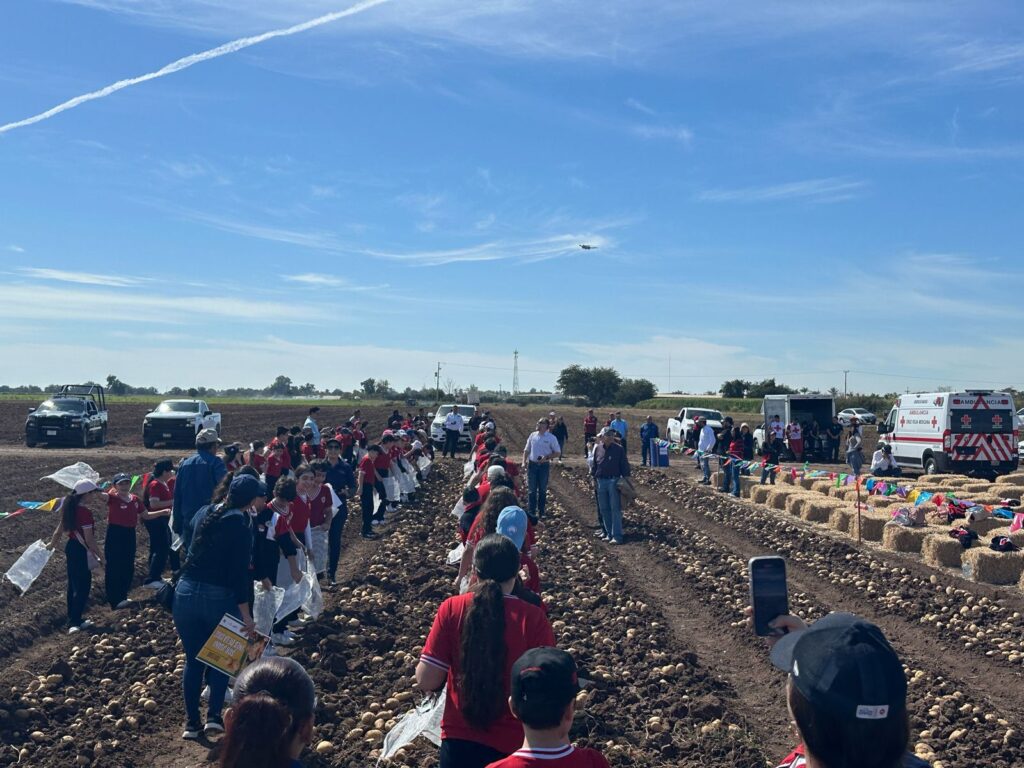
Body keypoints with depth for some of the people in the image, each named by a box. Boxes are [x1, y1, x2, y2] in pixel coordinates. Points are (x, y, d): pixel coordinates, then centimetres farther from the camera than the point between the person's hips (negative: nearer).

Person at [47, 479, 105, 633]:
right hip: (81, 550, -9)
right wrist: (99, 556, -12)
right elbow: (89, 539, -20)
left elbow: (60, 528, 17)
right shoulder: (86, 512, -21)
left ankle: (73, 620, 26)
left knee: (74, 585, 17)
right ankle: (75, 622, 2)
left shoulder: (71, 508, 6)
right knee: (83, 586, 0)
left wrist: (52, 544, 32)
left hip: (71, 547, 9)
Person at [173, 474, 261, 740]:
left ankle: (191, 723, 20)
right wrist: (245, 613, -11)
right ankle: (214, 716, 11)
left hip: (186, 593, 5)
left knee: (193, 660, 15)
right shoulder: (241, 528, -15)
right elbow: (239, 574, -16)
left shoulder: (204, 513, 4)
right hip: (218, 598, -4)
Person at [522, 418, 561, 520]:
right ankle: (532, 512, 11)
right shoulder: (533, 435, 3)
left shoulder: (551, 438, -6)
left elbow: (558, 453, -2)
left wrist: (547, 457, -16)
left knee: (542, 490, 7)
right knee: (532, 489, 5)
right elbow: (527, 450, 11)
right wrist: (524, 462, 1)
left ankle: (541, 512, 16)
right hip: (532, 465, 2)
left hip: (544, 466, -2)